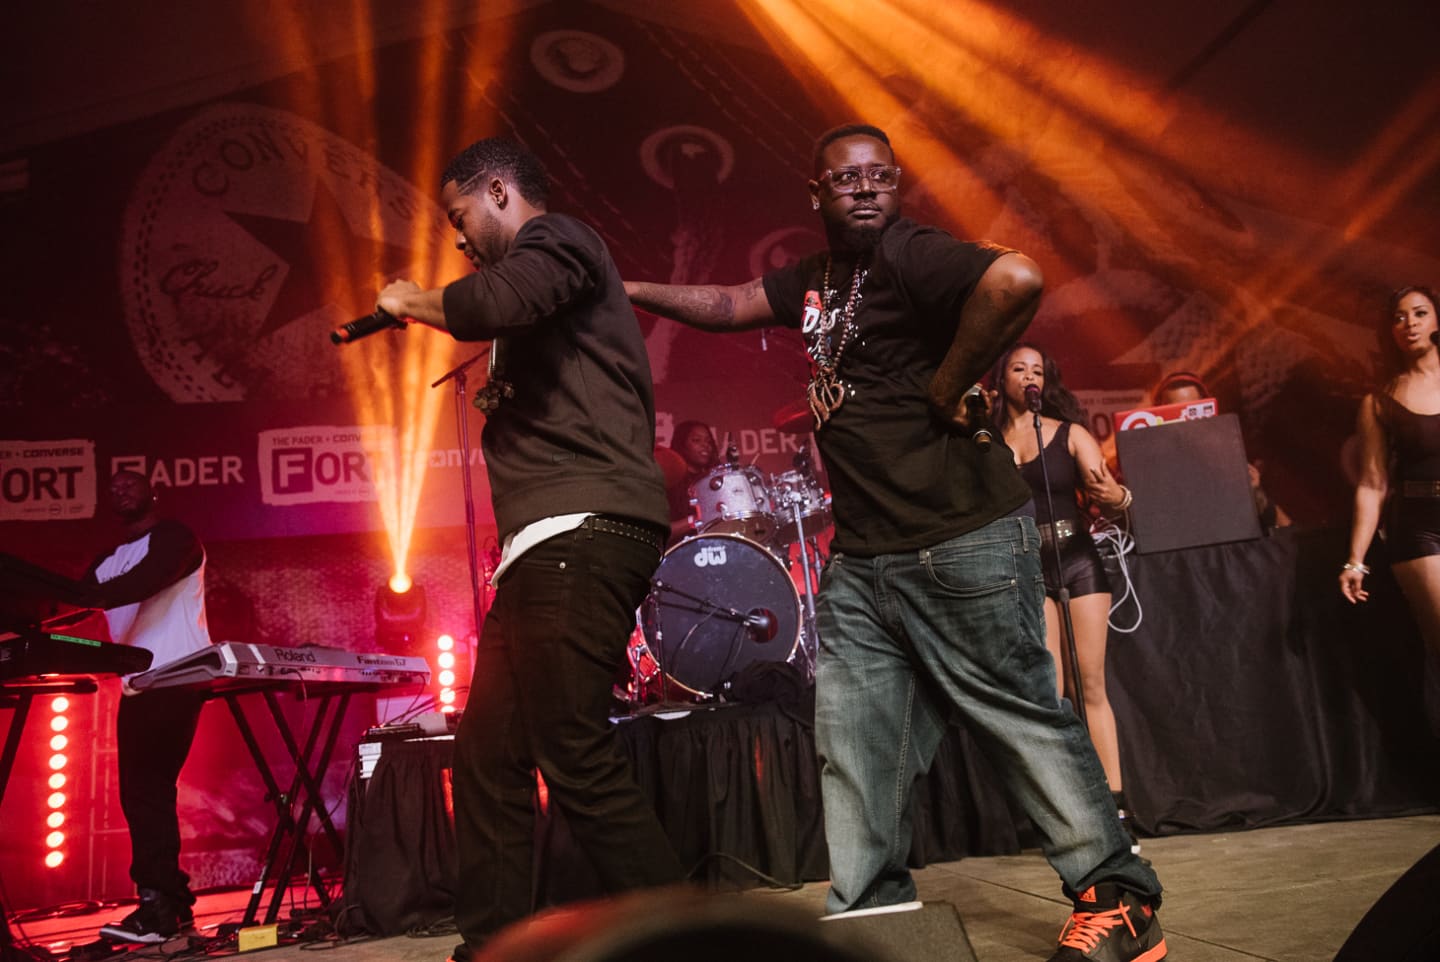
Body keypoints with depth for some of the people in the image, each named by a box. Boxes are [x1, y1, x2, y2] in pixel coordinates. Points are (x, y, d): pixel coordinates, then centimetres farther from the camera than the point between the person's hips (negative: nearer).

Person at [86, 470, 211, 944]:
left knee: (147, 790, -14)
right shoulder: (107, 562, 23)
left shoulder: (174, 537, 0)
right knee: (142, 793, 4)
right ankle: (172, 902, 10)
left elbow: (141, 583, -19)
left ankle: (158, 905, -14)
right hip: (136, 687, 8)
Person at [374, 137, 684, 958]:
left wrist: (412, 302, -5)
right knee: (489, 751, 10)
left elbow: (497, 303, -21)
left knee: (574, 755, -14)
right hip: (551, 543, 10)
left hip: (584, 531, -10)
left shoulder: (557, 239, 2)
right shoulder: (553, 268, 29)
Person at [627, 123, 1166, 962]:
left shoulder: (910, 255, -11)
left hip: (961, 544, -8)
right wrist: (629, 288, 25)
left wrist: (948, 389, -20)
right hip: (861, 558, 9)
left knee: (1024, 719, 0)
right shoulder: (815, 280, 16)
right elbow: (726, 306, 28)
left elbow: (1016, 280, -30)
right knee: (854, 744, 8)